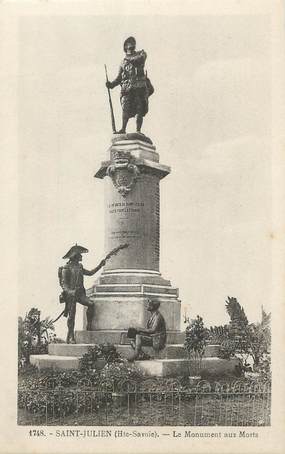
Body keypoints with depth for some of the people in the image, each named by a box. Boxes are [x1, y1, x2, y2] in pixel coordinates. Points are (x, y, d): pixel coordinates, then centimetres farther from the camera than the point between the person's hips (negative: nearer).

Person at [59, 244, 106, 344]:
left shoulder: (79, 267, 15)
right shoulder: (66, 268, -6)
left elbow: (90, 273, 25)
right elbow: (63, 283, -11)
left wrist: (100, 266, 17)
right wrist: (69, 291, -27)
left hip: (80, 293, 6)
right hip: (70, 294, -6)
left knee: (90, 304, -18)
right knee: (71, 315, -6)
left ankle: (89, 325, -8)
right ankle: (70, 337, 0)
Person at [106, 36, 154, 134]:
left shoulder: (140, 53, 18)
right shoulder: (123, 62, 23)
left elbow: (141, 58, -8)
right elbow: (119, 78, 19)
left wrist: (130, 59, -1)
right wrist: (112, 84, 2)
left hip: (140, 86, -1)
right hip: (127, 87, 1)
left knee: (140, 110, -7)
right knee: (126, 109, -13)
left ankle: (138, 131, -8)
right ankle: (123, 129, -13)